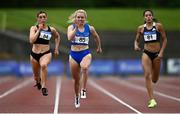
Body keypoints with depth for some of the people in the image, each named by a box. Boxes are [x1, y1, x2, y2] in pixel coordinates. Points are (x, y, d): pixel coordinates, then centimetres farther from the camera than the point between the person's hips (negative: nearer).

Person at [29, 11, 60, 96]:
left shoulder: (51, 29, 1)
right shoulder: (34, 28, -5)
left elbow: (57, 37, 23)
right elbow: (31, 40, -21)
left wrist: (56, 48, 16)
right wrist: (39, 29, -18)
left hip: (46, 53, -1)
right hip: (34, 54, 1)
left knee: (43, 65, -37)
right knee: (36, 77, 16)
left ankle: (44, 87, -31)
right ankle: (38, 82, 54)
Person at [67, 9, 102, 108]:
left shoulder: (90, 28, 0)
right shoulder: (71, 27, -3)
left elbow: (96, 37, 19)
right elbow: (70, 38, -23)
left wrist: (99, 47, 30)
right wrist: (76, 27, -25)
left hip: (85, 53, -1)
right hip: (74, 54, 1)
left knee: (85, 68, -37)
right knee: (76, 79, 11)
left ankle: (83, 90, -28)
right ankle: (77, 97, 33)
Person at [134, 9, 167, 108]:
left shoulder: (158, 26, -3)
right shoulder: (141, 28, 3)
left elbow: (164, 39, 1)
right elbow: (137, 40, 14)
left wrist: (161, 52, -7)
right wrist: (136, 46, -9)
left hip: (157, 54, 0)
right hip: (146, 53, 0)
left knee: (154, 80, 8)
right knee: (147, 76, -17)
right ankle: (152, 100, -14)